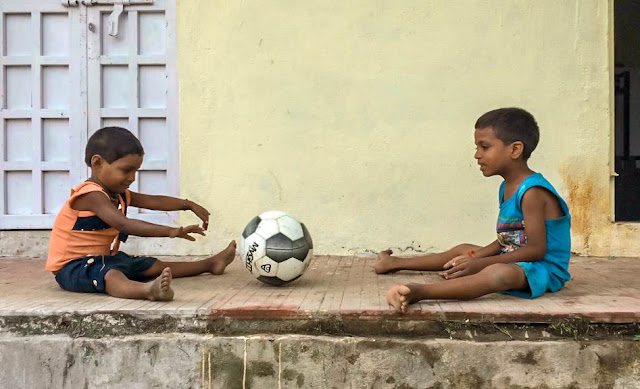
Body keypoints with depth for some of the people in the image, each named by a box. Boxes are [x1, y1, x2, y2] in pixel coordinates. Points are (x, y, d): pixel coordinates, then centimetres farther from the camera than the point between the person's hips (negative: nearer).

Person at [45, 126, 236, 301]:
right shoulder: (91, 194, -23)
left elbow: (153, 201, 16)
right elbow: (123, 224, -35)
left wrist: (188, 205, 8)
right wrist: (171, 231, -41)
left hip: (103, 260, 10)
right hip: (72, 266, -10)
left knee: (152, 265, 13)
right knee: (110, 275, -40)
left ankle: (210, 263, 22)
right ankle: (148, 289, -71)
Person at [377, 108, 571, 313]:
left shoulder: (532, 192, -21)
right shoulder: (507, 188, 10)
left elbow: (537, 249, -25)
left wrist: (480, 263, -25)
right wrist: (475, 257, -3)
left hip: (545, 269, -10)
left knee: (498, 273, -41)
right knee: (463, 250, 23)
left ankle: (419, 291, -55)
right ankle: (396, 263, 36)